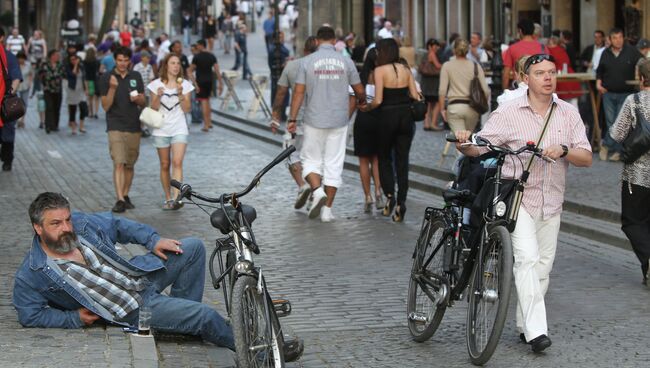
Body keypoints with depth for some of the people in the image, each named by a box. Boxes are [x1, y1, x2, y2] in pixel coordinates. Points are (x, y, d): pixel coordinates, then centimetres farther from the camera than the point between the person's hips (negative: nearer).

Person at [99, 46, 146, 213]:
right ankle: (120, 200, -21)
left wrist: (137, 99, -10)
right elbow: (106, 106, -6)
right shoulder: (106, 78, -2)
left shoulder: (136, 77, 9)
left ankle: (125, 195, 24)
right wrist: (112, 88, -20)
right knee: (119, 163, -15)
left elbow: (143, 102, 13)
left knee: (130, 165, 10)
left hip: (134, 127, 4)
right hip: (115, 127, -4)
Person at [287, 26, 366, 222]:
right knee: (334, 163, 7)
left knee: (311, 159, 12)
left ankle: (317, 190, -13)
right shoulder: (345, 61, 0)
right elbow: (359, 90, 6)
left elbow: (299, 92, -5)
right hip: (339, 120, 1)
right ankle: (327, 208, 6)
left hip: (314, 120, -1)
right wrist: (362, 102, 29)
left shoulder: (307, 61, -4)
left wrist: (292, 119, -1)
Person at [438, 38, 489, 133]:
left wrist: (442, 109, 5)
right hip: (472, 107, 2)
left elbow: (442, 90, -3)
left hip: (454, 106, -2)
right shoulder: (476, 66, 5)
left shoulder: (447, 66, 2)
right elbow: (485, 90, 1)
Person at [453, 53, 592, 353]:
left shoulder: (568, 114, 4)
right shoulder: (509, 113, -6)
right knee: (527, 258, -20)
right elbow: (479, 148, -7)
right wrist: (464, 143, -29)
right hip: (516, 196, -5)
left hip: (550, 203, 5)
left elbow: (586, 159, 1)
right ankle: (536, 330, -20)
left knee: (543, 266, 9)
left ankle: (524, 325, 23)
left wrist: (563, 150, -19)